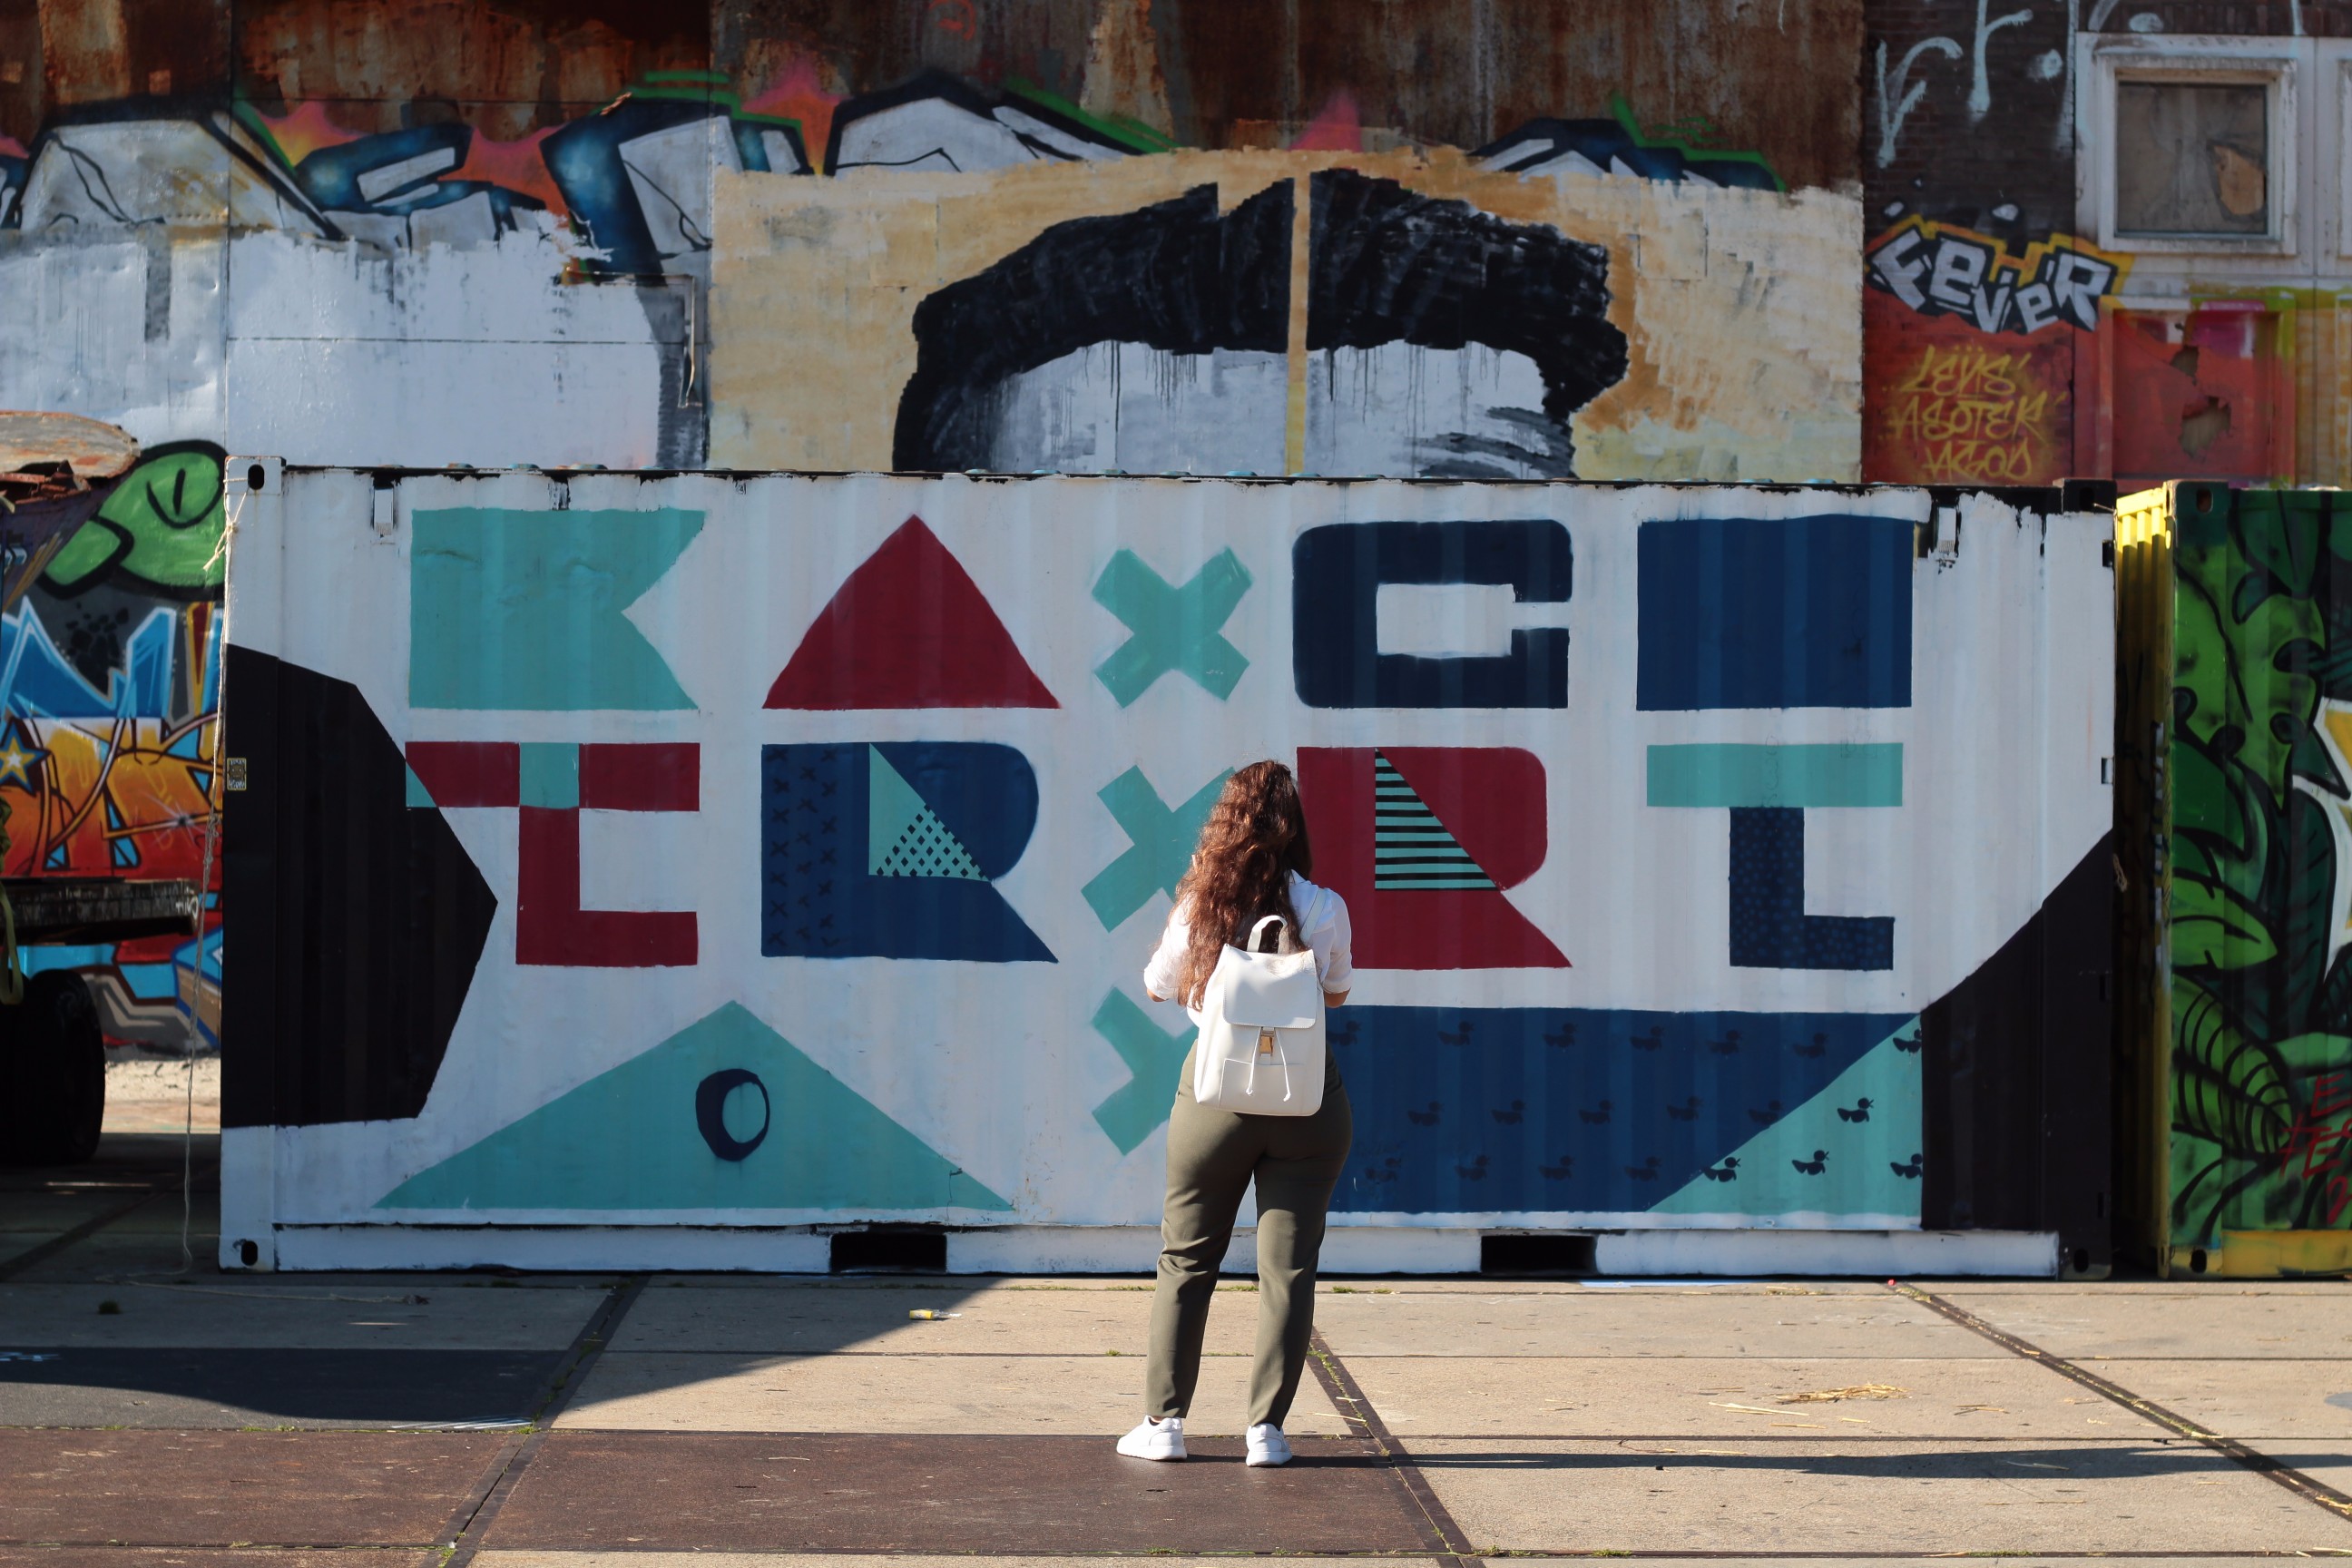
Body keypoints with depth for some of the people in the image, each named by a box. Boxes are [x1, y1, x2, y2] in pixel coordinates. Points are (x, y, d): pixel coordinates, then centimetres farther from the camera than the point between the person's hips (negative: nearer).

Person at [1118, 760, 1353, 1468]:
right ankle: (1267, 1427, 2)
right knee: (1287, 1265, 5)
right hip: (1307, 1097, 0)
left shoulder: (1200, 909, -6)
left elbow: (1158, 986, 10)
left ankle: (1163, 1421, 10)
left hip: (1216, 1091, 0)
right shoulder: (1324, 910, -7)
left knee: (1186, 1258, 11)